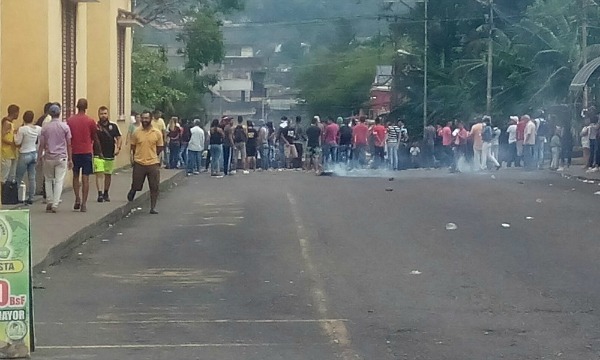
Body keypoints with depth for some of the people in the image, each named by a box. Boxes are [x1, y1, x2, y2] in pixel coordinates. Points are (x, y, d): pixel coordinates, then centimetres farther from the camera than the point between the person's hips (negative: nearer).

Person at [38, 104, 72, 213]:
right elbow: (69, 145, -2)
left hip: (48, 158, 1)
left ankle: (50, 203, 9)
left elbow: (41, 145, 0)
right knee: (59, 181, 1)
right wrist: (70, 159, 4)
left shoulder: (45, 127, -1)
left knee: (48, 180, 15)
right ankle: (55, 205, -5)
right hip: (61, 157, -1)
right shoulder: (65, 127, -3)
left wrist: (39, 157, 10)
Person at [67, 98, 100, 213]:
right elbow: (95, 139, 2)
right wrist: (99, 152, 15)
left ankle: (77, 199, 9)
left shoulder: (70, 120, 1)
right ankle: (84, 204, -3)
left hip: (74, 152, 2)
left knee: (76, 176, 19)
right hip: (87, 152, -2)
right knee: (85, 178, -1)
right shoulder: (90, 121, -5)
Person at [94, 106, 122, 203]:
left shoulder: (113, 126, 5)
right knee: (99, 174, -13)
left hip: (110, 155, 3)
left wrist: (118, 148, -7)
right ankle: (100, 194, -17)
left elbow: (119, 138, 7)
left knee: (108, 175, 14)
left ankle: (106, 193, 29)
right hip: (98, 155, -3)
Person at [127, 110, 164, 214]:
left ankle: (153, 208, 10)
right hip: (139, 163, 0)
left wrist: (151, 155, 6)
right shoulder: (137, 133, 0)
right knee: (136, 186, 7)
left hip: (153, 163, 0)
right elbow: (133, 146, 9)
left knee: (154, 187, -1)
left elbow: (160, 148, 7)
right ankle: (132, 191, 42)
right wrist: (141, 155, 5)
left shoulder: (157, 133, -1)